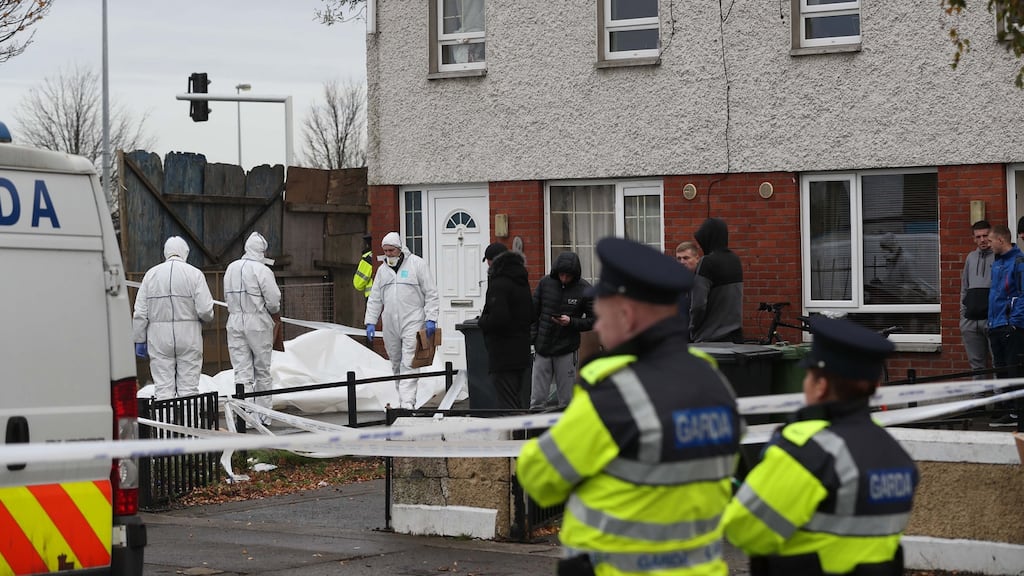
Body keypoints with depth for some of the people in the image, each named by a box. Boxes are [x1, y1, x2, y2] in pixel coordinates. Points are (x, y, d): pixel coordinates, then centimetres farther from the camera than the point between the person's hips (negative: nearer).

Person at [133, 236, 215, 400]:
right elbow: (205, 310, -10)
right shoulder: (195, 274, -4)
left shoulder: (151, 274, 3)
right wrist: (206, 317, 12)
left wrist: (140, 341, 10)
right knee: (188, 387, 3)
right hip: (189, 337, -1)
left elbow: (140, 313, 3)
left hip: (159, 338, 1)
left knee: (163, 388, 2)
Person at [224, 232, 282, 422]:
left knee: (242, 372, 2)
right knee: (262, 372, 8)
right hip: (258, 322, -4)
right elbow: (274, 300, -13)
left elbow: (227, 296, 10)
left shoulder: (231, 268, 6)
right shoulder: (262, 270, -12)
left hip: (235, 322, 4)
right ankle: (263, 415, 12)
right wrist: (275, 313, 6)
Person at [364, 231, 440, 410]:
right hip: (390, 325, 5)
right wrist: (370, 322, 9)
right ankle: (403, 398, 17)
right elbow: (374, 299, 18)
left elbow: (431, 294, -1)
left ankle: (407, 402, -18)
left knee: (409, 364, -12)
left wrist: (431, 319, -9)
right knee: (396, 363, 8)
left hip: (412, 322, -5)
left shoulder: (416, 264, 0)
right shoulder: (382, 270, 14)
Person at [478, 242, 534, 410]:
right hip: (521, 352, 9)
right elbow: (532, 316, 19)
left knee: (506, 403, -7)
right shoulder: (522, 282, 13)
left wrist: (482, 321, -7)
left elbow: (498, 319, -25)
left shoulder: (498, 284, -16)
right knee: (516, 401, 18)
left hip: (503, 355, -9)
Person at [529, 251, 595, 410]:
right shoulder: (545, 283, 1)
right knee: (537, 399, 3)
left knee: (566, 400, 5)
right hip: (542, 349, 2)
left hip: (567, 351, -2)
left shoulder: (585, 289, -5)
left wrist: (571, 322, -16)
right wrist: (531, 337, 0)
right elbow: (533, 312, 8)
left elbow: (594, 320, -2)